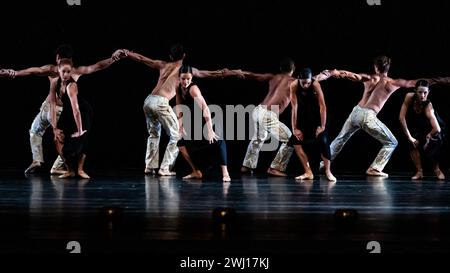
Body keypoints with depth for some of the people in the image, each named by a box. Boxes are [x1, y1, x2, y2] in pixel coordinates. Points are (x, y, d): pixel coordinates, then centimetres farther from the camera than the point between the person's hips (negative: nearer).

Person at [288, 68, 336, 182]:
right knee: (295, 140, -7)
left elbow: (323, 106, -26)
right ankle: (308, 172, 1)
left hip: (317, 115, -3)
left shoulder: (316, 85, -29)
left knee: (323, 141, -16)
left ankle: (328, 171, -3)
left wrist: (322, 126, -27)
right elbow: (294, 107, -20)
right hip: (303, 115, 3)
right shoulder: (294, 86, -23)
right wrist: (294, 128, -19)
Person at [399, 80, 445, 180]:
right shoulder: (409, 97, -29)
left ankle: (437, 169, 4)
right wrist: (409, 137, -23)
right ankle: (419, 171, -5)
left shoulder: (428, 106, -39)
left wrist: (429, 135, -28)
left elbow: (437, 129, -48)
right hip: (417, 128, 3)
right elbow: (402, 117, -24)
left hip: (432, 129, -3)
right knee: (413, 144, -19)